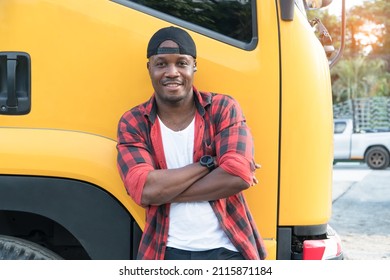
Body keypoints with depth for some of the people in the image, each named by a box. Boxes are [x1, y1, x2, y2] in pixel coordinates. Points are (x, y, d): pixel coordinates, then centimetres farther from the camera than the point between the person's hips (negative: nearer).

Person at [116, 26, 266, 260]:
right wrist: (209, 162, -11)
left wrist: (164, 191, -12)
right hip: (167, 252, 1)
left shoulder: (223, 108, 1)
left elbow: (238, 176, -13)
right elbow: (143, 190, -14)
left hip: (226, 249, 0)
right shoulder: (133, 124, 1)